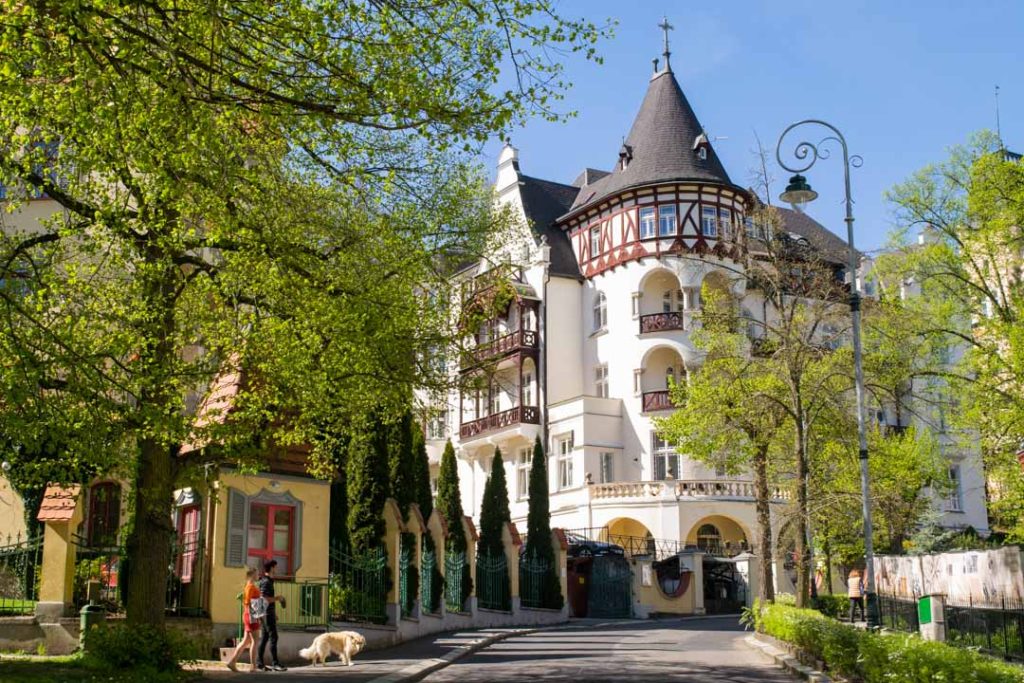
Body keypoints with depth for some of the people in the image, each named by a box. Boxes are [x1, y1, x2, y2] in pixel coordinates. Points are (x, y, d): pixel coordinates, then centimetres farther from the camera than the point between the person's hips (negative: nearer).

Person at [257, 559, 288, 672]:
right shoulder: (266, 582, -13)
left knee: (265, 638, 9)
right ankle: (275, 663, -13)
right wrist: (277, 598, -14)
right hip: (267, 613, -10)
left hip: (269, 613, 10)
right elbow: (263, 598, -23)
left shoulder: (269, 581, 17)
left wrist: (274, 613, 24)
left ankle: (260, 663, 11)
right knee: (273, 637, -11)